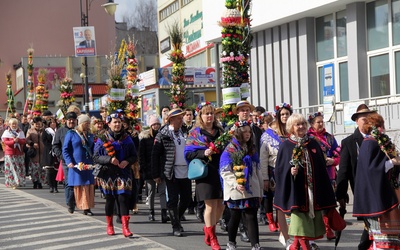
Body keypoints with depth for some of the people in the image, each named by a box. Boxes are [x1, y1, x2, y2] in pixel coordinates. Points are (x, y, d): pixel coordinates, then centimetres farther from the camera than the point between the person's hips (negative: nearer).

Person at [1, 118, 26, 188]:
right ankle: (13, 183, -5)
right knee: (12, 168, -6)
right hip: (10, 153, -3)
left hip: (19, 153, 3)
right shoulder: (6, 132, 3)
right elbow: (5, 141, -7)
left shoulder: (20, 132, 10)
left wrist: (18, 140, -18)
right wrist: (13, 141, -22)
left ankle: (20, 182, 9)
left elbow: (24, 141, 2)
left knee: (20, 168, 2)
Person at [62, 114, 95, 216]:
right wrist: (69, 162, -14)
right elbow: (65, 149, -2)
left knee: (88, 187, 0)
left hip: (88, 165, 4)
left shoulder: (90, 135, 15)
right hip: (76, 165, -4)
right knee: (78, 187, -5)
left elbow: (93, 150, 21)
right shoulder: (71, 134, 1)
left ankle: (87, 208, 4)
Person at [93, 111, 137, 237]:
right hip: (108, 174, 0)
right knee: (110, 199, 8)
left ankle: (125, 227, -12)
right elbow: (96, 157, -3)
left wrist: (127, 161, -12)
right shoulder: (102, 139, 1)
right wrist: (110, 159, -18)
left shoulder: (127, 138, 7)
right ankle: (109, 226, 24)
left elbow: (134, 156, 9)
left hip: (123, 173, 1)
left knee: (123, 198, -9)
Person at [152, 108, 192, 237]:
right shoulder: (163, 134, -5)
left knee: (186, 199, 10)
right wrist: (156, 174, -8)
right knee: (173, 200, 0)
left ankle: (177, 219, 31)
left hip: (186, 172, 5)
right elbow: (155, 155, -6)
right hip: (171, 172, -5)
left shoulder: (184, 132, 10)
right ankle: (176, 226, 11)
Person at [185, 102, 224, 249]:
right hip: (206, 172, -5)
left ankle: (208, 229, 28)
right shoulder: (195, 133, 3)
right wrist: (203, 153, -17)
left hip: (220, 171, 5)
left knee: (220, 205, 5)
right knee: (211, 205, -6)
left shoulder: (220, 131, 15)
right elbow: (188, 153, -3)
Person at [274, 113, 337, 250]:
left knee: (311, 214, 5)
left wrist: (325, 191, 8)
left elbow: (322, 168, 12)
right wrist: (290, 171, -22)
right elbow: (279, 169, -2)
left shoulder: (313, 144, 10)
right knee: (299, 216, -5)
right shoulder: (286, 146, 0)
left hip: (313, 189, 4)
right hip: (296, 189, -4)